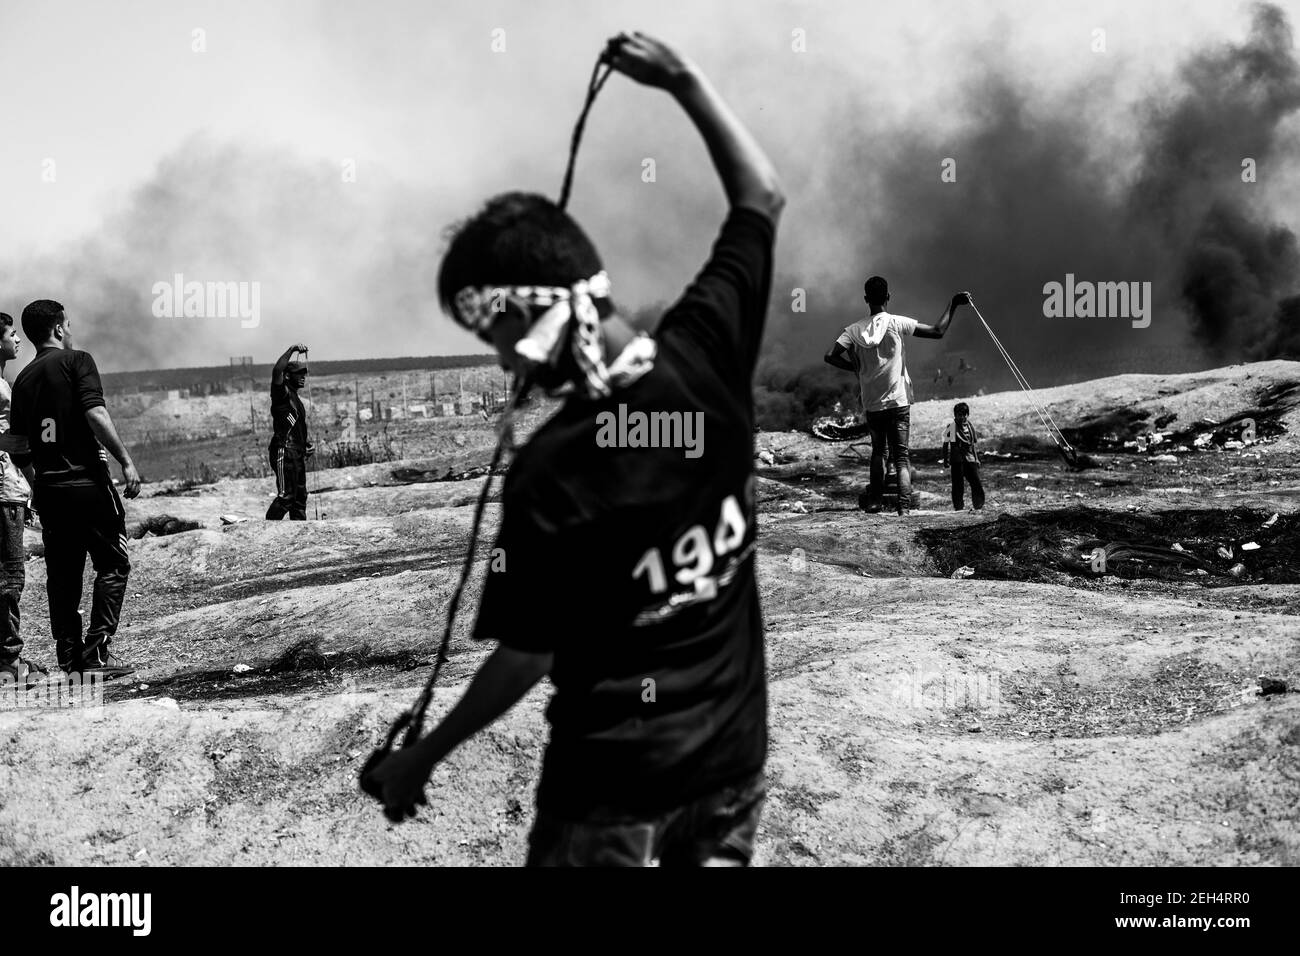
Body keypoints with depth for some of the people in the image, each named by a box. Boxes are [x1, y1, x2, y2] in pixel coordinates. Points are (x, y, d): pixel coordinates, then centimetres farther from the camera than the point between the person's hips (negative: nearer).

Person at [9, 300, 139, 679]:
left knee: (62, 574, 10)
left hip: (48, 488, 6)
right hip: (87, 480, -6)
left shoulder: (23, 378, 13)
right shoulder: (76, 360, -4)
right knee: (113, 565, 1)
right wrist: (126, 460, -19)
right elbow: (96, 414, -18)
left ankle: (69, 659, 10)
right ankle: (97, 652, -9)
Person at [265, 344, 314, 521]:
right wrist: (292, 350, -26)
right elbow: (276, 371, -27)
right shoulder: (282, 392, -5)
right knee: (286, 496, -14)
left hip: (298, 455, 10)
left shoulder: (296, 399, 23)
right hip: (284, 452, -10)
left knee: (300, 497, 10)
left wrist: (307, 446, 18)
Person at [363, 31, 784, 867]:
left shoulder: (549, 474, -24)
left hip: (614, 773, -4)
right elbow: (763, 196, 3)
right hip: (732, 748, 4)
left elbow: (525, 658, -15)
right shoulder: (705, 359, -13)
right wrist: (683, 80, 9)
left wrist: (421, 759, -3)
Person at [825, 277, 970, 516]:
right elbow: (937, 331, -8)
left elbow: (830, 356, -10)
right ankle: (903, 507, -17)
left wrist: (856, 367, 4)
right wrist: (953, 305, 3)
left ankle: (875, 500, 19)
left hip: (871, 404, 2)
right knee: (901, 456, -2)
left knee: (877, 451, 24)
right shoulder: (897, 323, -8)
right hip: (898, 402, -2)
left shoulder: (855, 330, -1)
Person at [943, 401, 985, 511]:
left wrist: (977, 459, 18)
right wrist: (946, 460, -5)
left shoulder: (970, 426, 12)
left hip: (970, 459, 4)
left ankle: (978, 506, 9)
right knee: (958, 485, -2)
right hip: (957, 460, -4)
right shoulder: (951, 427, -3)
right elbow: (946, 444, -1)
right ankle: (958, 507, 5)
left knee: (977, 483, -1)